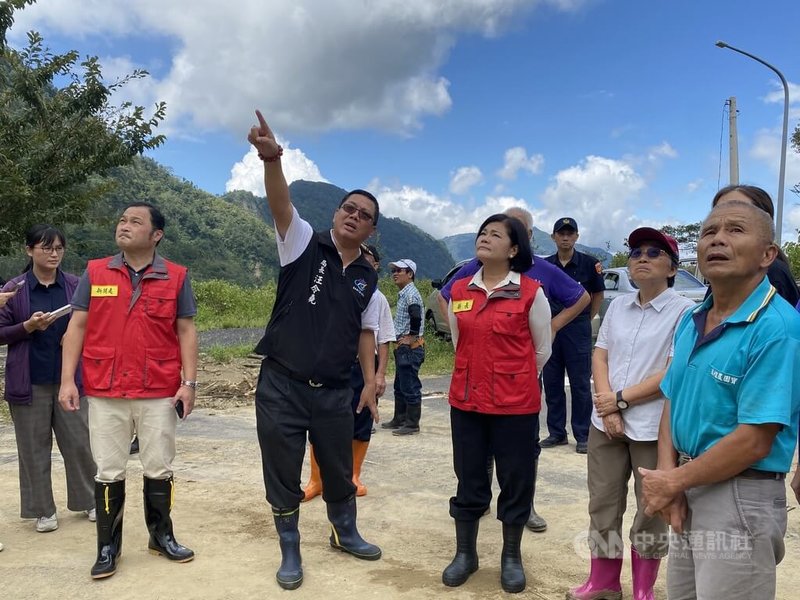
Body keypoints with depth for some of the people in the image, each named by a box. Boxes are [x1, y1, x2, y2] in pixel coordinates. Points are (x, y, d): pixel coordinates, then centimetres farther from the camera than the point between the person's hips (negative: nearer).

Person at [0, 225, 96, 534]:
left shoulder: (75, 286, 1)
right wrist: (28, 326, -16)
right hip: (30, 381, -1)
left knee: (80, 442, 6)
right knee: (34, 448, 9)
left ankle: (89, 501, 22)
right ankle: (43, 510, 23)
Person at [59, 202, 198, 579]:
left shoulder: (176, 277, 1)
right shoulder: (95, 273, 4)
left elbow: (186, 331, 1)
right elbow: (77, 327, 4)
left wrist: (189, 383, -5)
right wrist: (67, 379, -3)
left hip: (160, 394, 0)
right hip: (105, 394, 1)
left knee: (159, 470, 11)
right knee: (108, 472, 9)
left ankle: (161, 537, 28)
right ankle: (108, 547, 23)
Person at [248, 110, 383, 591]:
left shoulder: (368, 279, 8)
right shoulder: (304, 244, -4)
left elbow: (366, 333, 13)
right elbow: (281, 204, -23)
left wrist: (370, 383, 7)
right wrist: (273, 158, -40)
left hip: (336, 392, 3)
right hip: (281, 386, -3)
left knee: (339, 470, 18)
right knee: (283, 474, 8)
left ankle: (345, 533, 43)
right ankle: (291, 552, 29)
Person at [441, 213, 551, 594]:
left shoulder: (530, 293, -9)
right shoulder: (459, 291, 3)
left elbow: (542, 350, 2)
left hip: (516, 405, -3)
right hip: (466, 401, 3)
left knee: (515, 481, 11)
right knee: (468, 479, 14)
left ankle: (511, 557, 31)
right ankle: (465, 553, 31)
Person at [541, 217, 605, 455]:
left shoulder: (589, 264, -1)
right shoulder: (545, 265, 6)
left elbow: (598, 295, 9)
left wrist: (586, 320, 6)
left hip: (578, 329, -3)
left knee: (580, 384, 1)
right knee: (551, 382, 8)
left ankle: (582, 436, 10)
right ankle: (556, 432, 20)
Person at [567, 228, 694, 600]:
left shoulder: (685, 312, -9)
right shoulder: (617, 306, 9)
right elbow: (599, 356, 6)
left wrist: (620, 399, -12)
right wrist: (607, 409, -8)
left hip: (655, 427, -5)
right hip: (606, 423, 5)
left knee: (652, 510, 9)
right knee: (602, 503, 13)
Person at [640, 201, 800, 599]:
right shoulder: (690, 321, 5)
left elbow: (754, 441, -23)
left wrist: (671, 483, -13)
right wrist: (668, 475, -7)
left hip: (741, 500, -7)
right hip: (690, 490, 7)